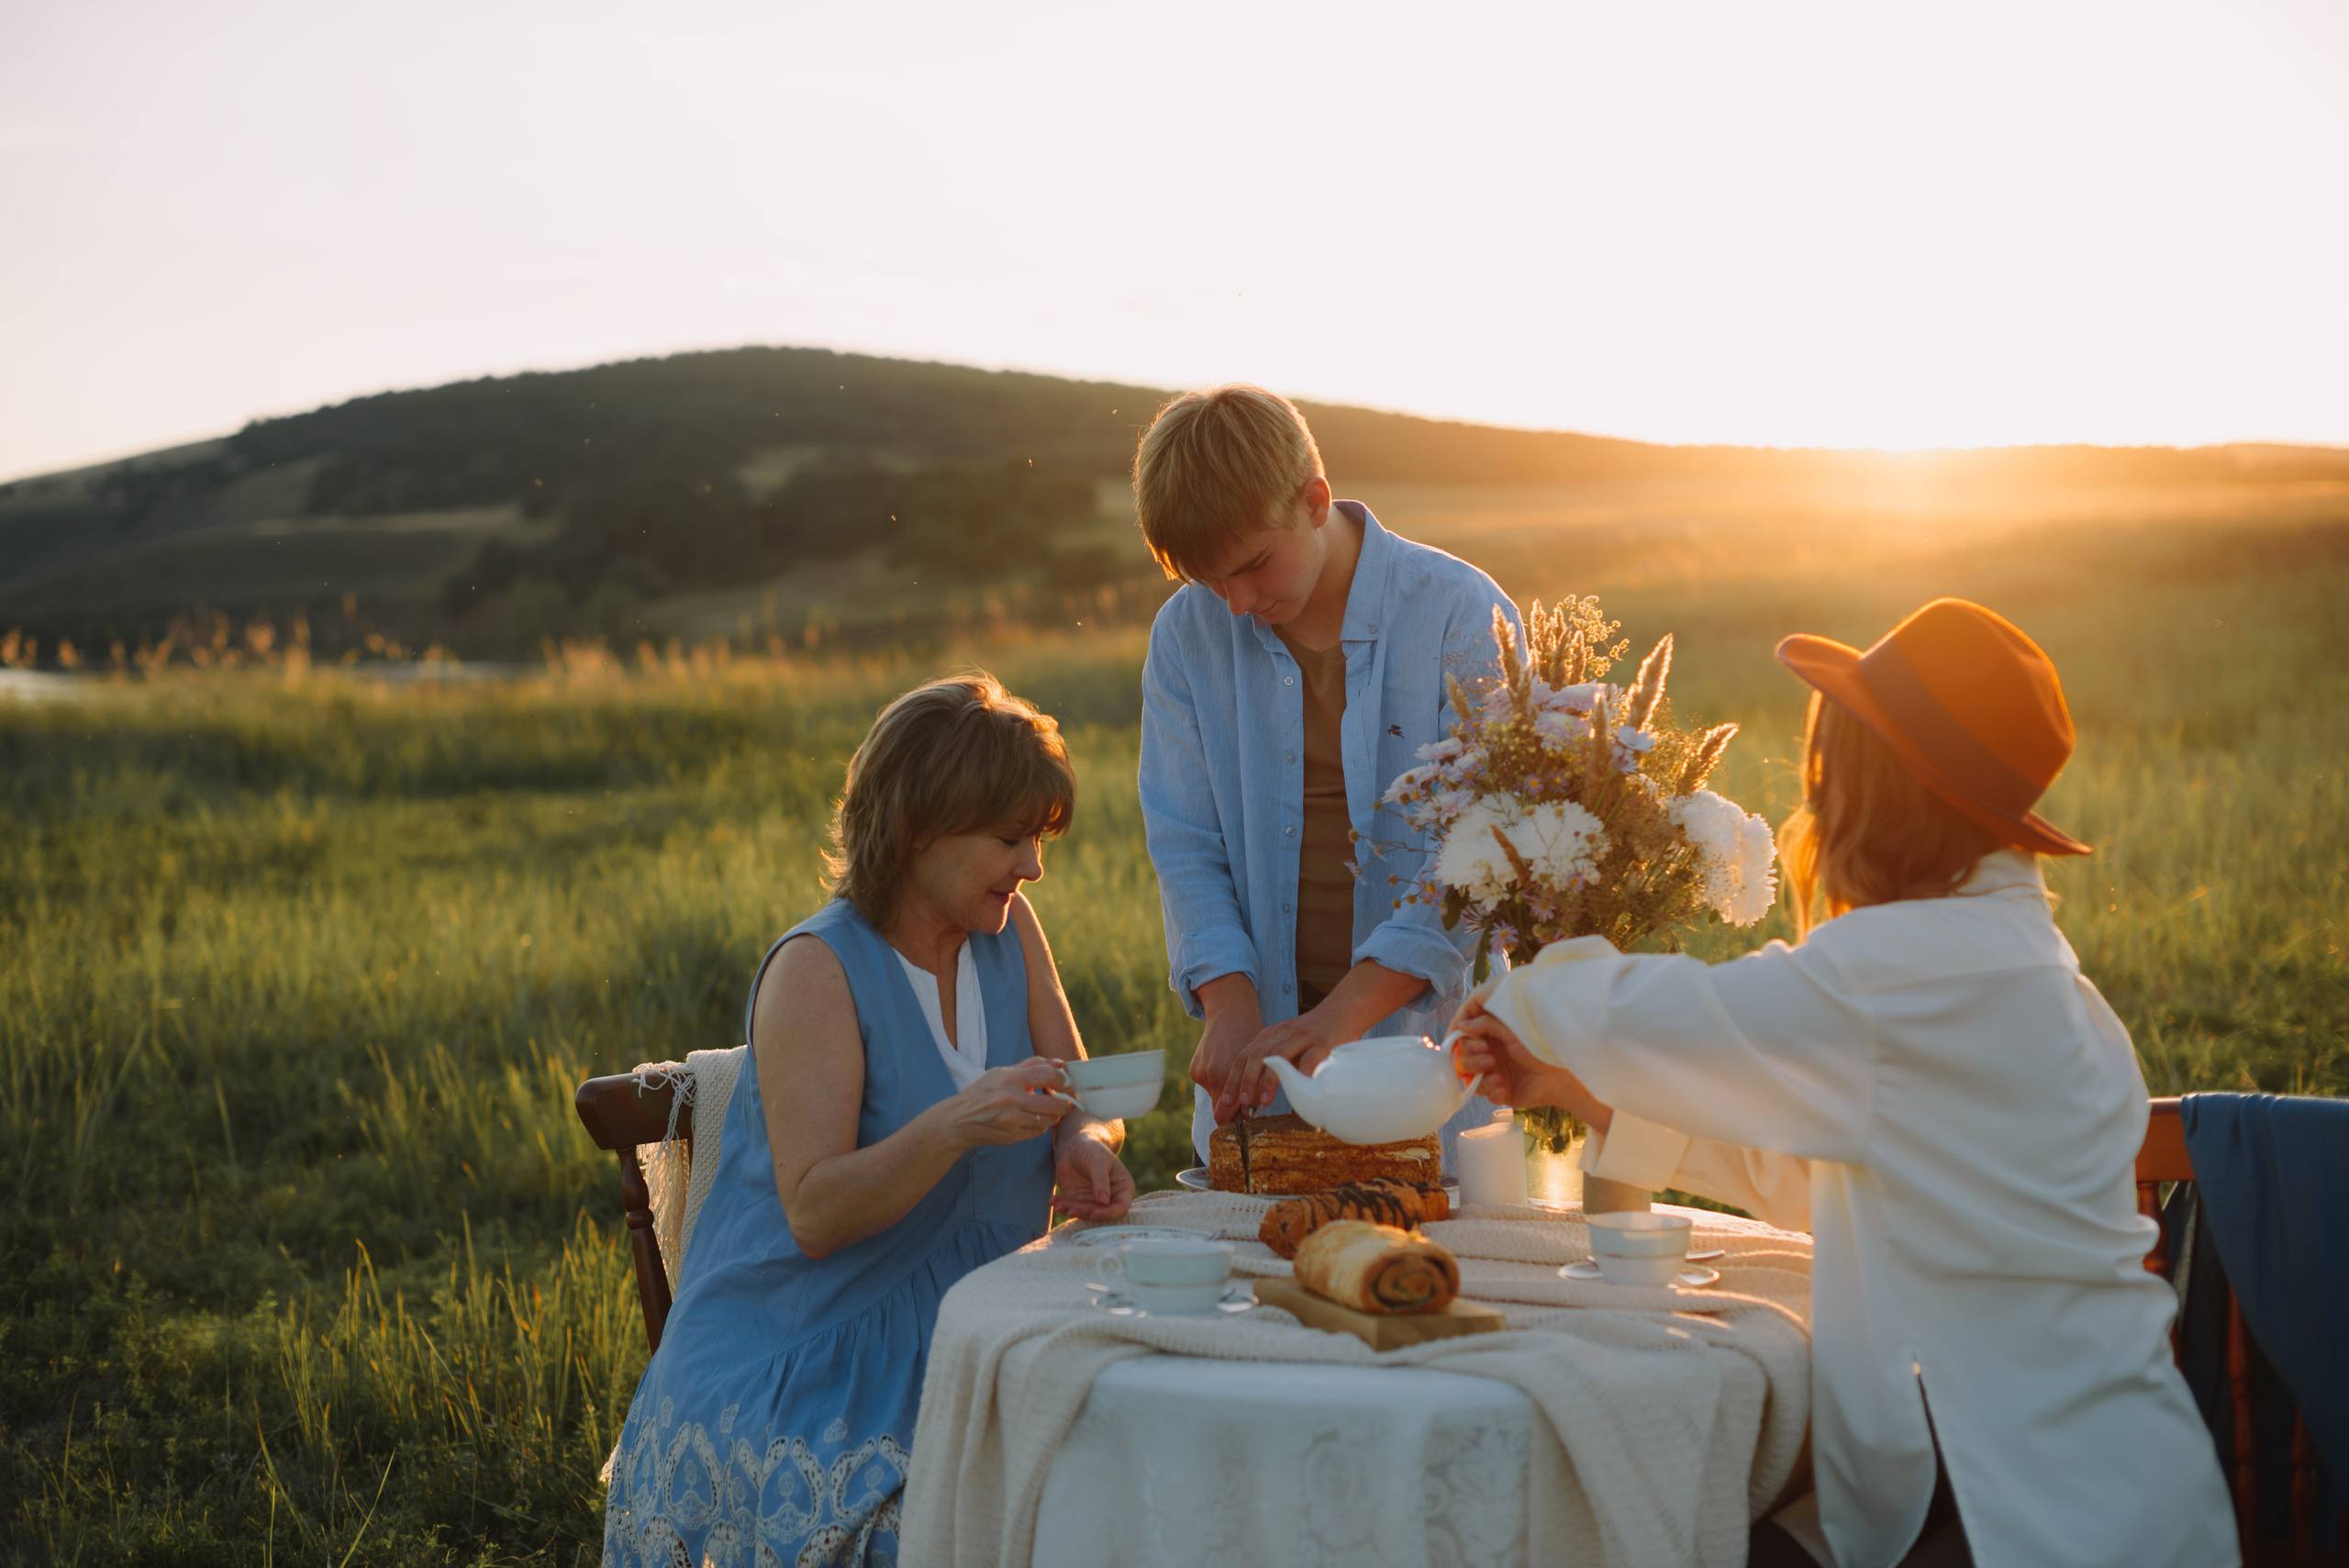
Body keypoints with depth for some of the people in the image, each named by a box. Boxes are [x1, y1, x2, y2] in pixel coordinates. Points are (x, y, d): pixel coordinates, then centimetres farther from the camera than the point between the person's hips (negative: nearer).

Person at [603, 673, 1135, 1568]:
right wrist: (955, 1128, -34)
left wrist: (1082, 1145, -12)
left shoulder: (1007, 930, 6)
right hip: (795, 1369, -6)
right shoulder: (815, 970, -14)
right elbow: (813, 1215, -19)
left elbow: (1078, 1097, 12)